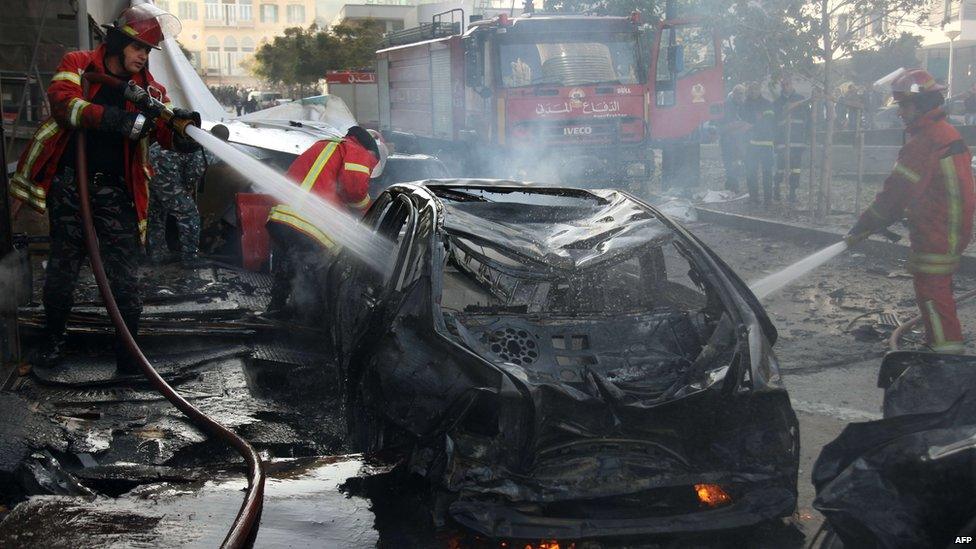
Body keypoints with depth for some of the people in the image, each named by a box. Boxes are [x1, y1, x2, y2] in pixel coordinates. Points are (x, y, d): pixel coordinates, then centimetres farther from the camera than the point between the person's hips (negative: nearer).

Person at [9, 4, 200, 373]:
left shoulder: (149, 90, 7)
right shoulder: (77, 65, 3)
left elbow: (167, 133, -5)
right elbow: (62, 99, -17)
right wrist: (117, 119, -30)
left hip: (115, 190, 1)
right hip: (68, 183, -1)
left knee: (124, 276, -4)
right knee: (62, 267, 10)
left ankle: (127, 349, 6)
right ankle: (53, 339, 28)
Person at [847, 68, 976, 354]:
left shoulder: (922, 143, -20)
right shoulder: (949, 134, 12)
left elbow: (895, 193, -20)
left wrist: (861, 229, -12)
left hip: (934, 235, -10)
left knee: (931, 291, -5)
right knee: (940, 287, 20)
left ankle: (948, 349, -2)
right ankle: (937, 341, 32)